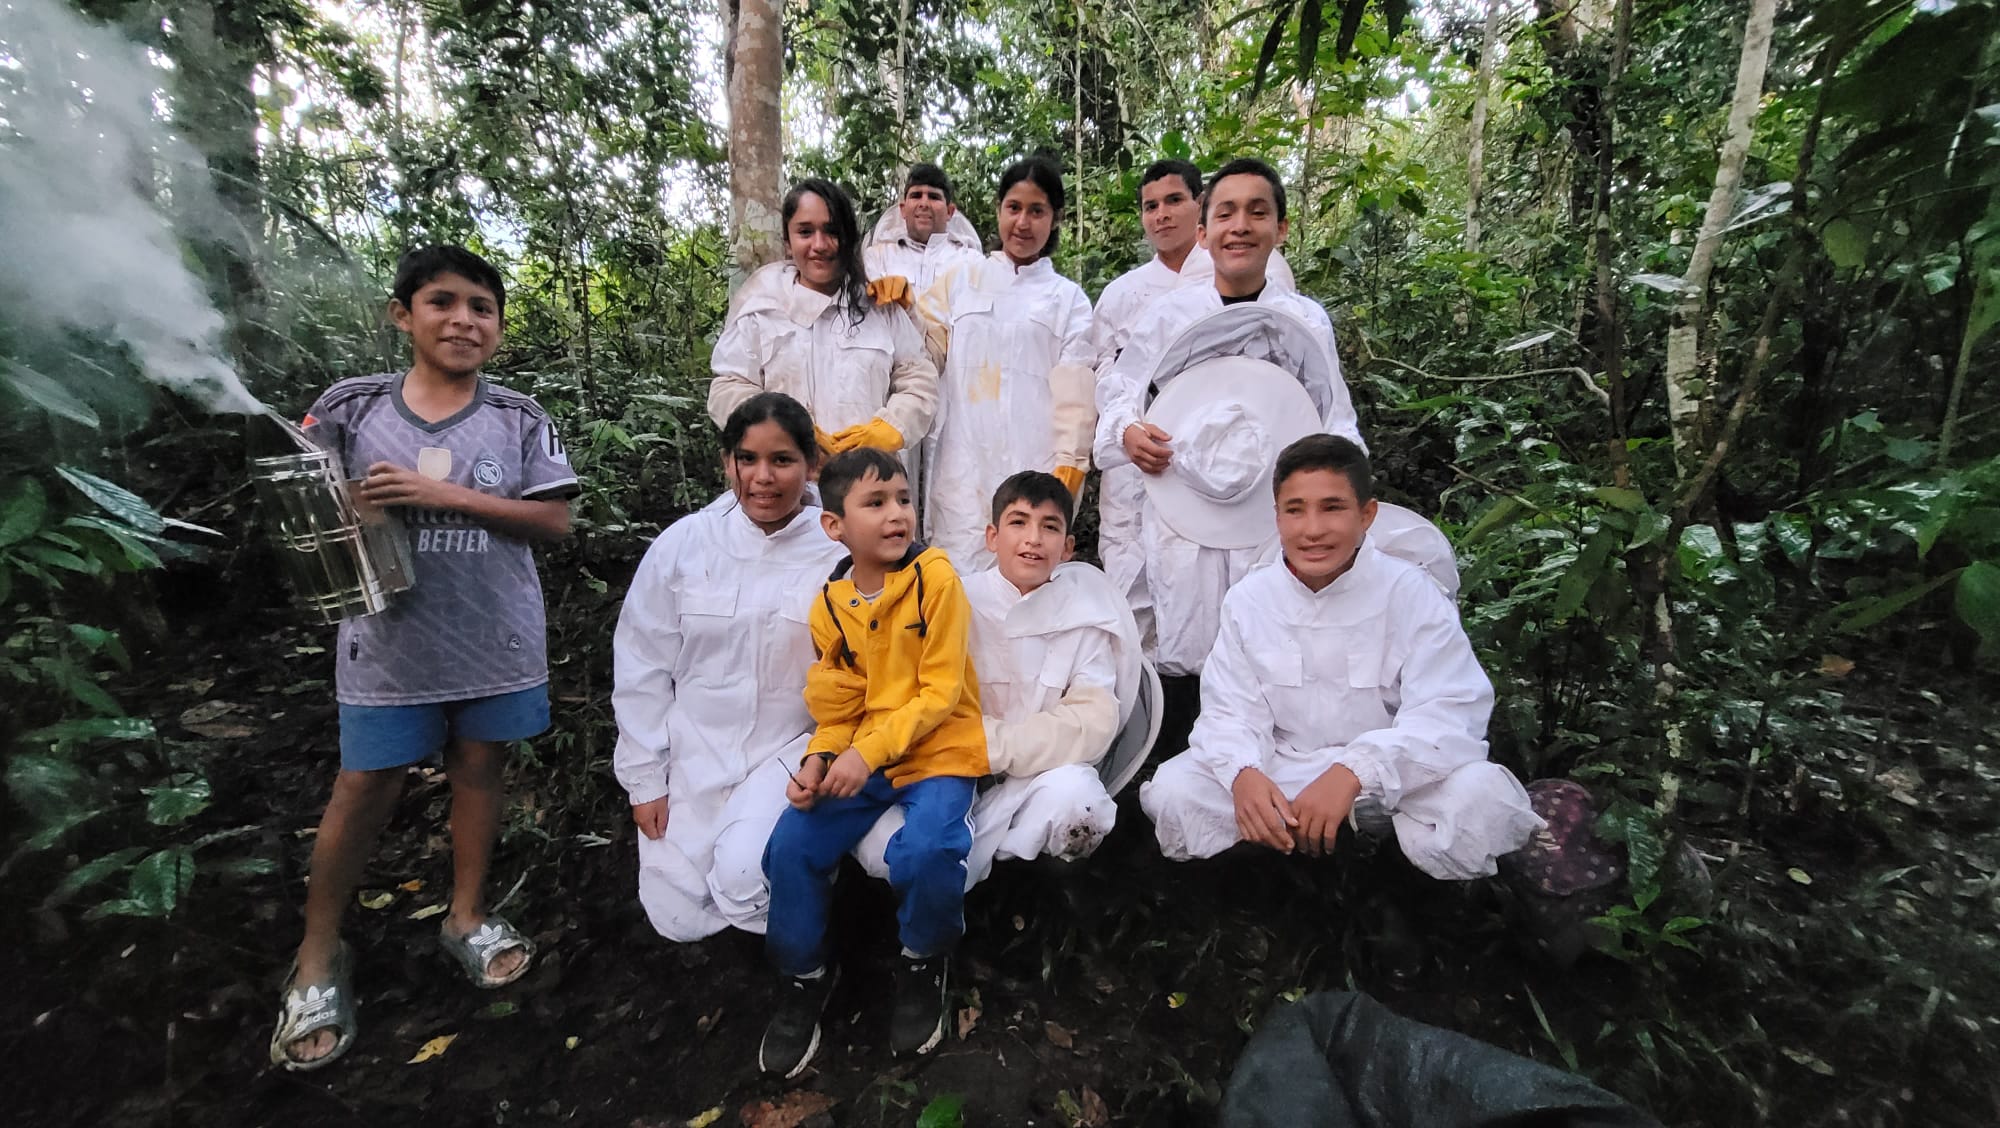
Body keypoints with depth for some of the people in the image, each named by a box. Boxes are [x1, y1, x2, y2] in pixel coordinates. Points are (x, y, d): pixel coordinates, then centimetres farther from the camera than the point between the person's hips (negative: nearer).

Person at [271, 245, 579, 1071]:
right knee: (366, 784, 7)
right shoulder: (351, 408, -1)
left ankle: (466, 917, 33)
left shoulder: (518, 418, -3)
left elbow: (555, 519, -9)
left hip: (493, 638, 1)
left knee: (479, 763, 13)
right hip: (389, 636, 0)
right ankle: (318, 954, 28)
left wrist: (445, 495, -18)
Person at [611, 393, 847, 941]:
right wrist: (644, 779, 2)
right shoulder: (684, 544, -6)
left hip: (790, 751, -2)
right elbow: (641, 669, 0)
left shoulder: (838, 553, -13)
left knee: (744, 876, -23)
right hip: (692, 758, 3)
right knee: (679, 920, 7)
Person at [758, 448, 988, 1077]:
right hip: (857, 758, 5)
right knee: (790, 847, -11)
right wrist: (821, 758, -11)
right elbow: (837, 708, 8)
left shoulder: (936, 579, -11)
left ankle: (923, 965, 8)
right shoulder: (829, 606, 2)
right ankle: (805, 976, 19)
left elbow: (940, 692, -12)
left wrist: (870, 749, -20)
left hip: (936, 751, -4)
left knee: (924, 851, -28)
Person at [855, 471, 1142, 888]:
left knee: (1073, 793, -33)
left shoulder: (1084, 611, 0)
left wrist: (999, 747, -14)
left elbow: (1094, 722, -8)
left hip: (1045, 772, 1)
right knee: (884, 849, -27)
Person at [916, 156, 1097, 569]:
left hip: (1033, 464, -1)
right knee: (960, 571, -3)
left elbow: (1075, 388, 3)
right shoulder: (962, 281, 15)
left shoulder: (1068, 298, 10)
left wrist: (1069, 463, -5)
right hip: (962, 462, 1)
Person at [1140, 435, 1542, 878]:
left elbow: (1450, 714, -19)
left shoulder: (1410, 593, -10)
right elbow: (1231, 711, -6)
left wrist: (1354, 772, -35)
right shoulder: (1249, 599, -3)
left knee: (1483, 796, -31)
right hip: (1281, 772, 1)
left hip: (1394, 774, -1)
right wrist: (1242, 772, -30)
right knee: (1171, 790, -21)